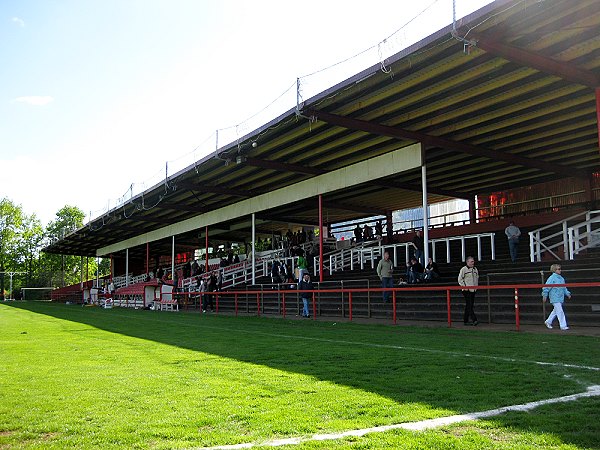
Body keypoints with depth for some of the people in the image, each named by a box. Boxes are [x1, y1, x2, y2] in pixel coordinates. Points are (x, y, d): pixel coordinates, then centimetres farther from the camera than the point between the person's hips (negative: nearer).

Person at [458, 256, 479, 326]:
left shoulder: (475, 269, 14)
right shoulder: (463, 269, -6)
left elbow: (477, 278, 26)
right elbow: (460, 279, -7)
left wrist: (476, 286, 14)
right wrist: (464, 287, -12)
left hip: (473, 290, 7)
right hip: (467, 290, -7)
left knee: (470, 305, 9)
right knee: (469, 305, -12)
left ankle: (466, 321, 15)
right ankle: (474, 320, -18)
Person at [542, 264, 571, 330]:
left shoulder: (561, 278, 13)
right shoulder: (552, 278, -11)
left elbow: (564, 288, 22)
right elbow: (546, 287, -13)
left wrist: (567, 293, 11)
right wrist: (545, 295, -14)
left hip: (561, 298, 8)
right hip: (555, 298, -8)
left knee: (555, 311, 16)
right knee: (560, 311, -9)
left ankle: (548, 321, 30)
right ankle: (563, 326, -5)